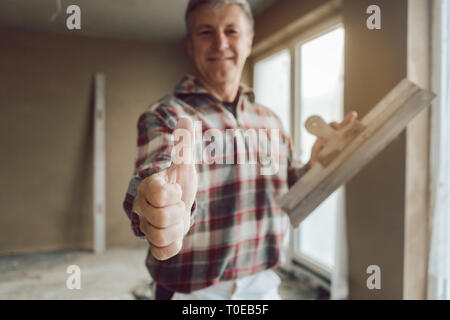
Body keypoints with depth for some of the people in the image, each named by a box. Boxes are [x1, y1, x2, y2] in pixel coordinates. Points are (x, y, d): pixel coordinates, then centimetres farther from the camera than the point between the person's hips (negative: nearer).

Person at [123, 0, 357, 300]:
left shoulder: (271, 121, 4)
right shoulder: (164, 116, -12)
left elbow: (289, 193, 9)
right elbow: (154, 179, -31)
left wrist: (315, 166, -9)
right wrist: (163, 207, -52)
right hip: (193, 292, -4)